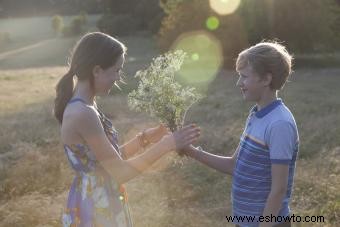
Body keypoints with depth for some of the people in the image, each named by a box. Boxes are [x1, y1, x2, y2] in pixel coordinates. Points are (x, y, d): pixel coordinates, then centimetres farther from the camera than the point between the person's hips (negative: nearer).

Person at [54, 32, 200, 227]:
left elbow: (111, 158, 9)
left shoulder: (84, 106, 2)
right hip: (95, 208, -8)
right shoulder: (82, 114, -26)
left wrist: (146, 138, 4)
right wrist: (167, 144, -19)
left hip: (102, 202, 8)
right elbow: (121, 172, -22)